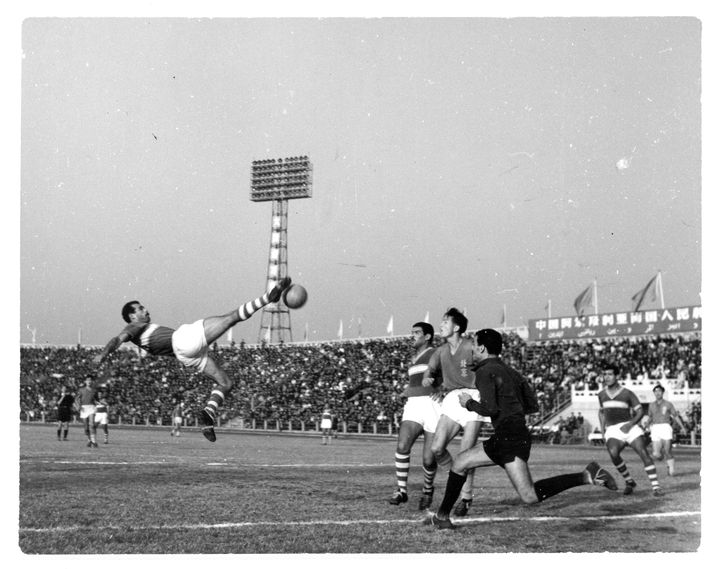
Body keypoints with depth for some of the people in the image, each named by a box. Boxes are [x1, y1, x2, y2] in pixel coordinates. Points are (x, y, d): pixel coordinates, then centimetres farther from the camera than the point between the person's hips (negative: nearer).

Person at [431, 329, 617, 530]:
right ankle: (442, 515, 20)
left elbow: (490, 409, -17)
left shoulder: (485, 372, -6)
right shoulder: (509, 370, 21)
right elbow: (533, 406, 20)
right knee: (460, 462, 16)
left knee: (530, 496, -18)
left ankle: (586, 476, -23)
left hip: (508, 436, -10)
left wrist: (469, 403, 1)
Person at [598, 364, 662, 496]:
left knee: (643, 453, -18)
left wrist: (630, 424, -17)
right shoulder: (601, 394, 12)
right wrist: (603, 429, 14)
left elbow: (640, 411, -1)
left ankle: (656, 487, -14)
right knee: (613, 453, -27)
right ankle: (629, 482, -8)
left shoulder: (627, 393, 0)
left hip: (629, 427, -1)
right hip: (612, 430, 2)